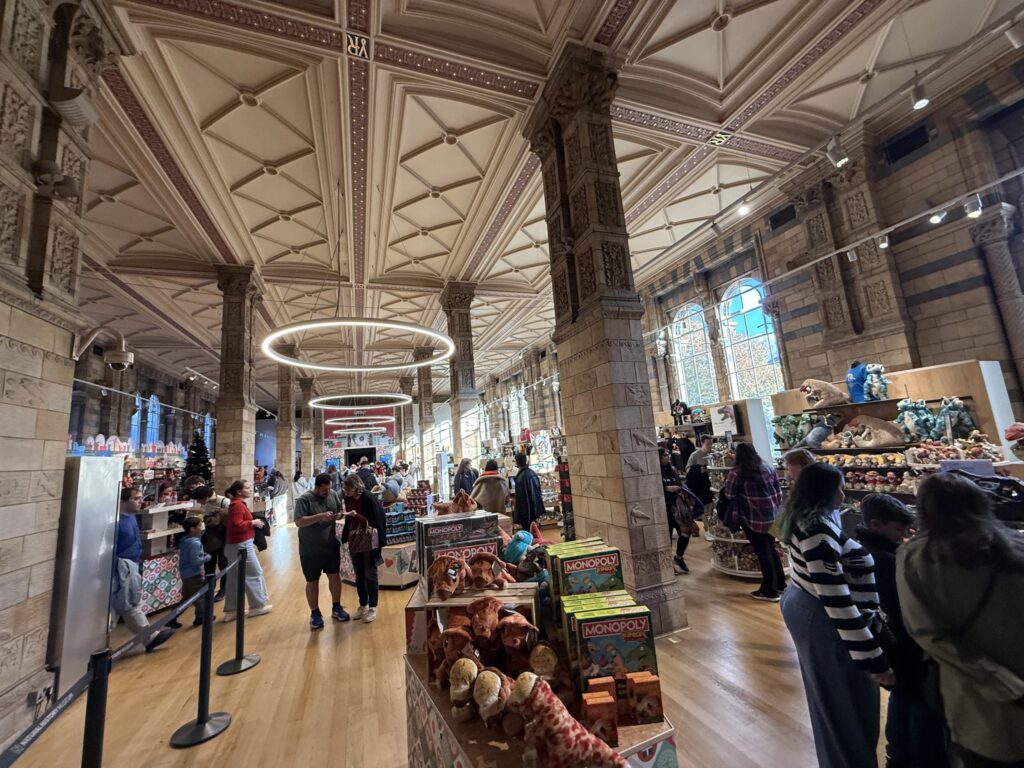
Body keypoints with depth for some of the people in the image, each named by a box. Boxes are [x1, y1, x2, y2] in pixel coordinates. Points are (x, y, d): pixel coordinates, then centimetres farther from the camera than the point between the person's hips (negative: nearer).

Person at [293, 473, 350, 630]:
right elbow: (298, 522, -24)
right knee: (312, 582, 11)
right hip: (310, 550, -4)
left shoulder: (333, 494, -3)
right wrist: (320, 516, -33)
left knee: (335, 576, 13)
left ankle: (336, 607, 32)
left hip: (331, 546, 4)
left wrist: (340, 514, -13)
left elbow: (341, 509, 10)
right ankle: (315, 613, 29)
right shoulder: (304, 499, -18)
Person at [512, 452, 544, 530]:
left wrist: (518, 518, -17)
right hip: (535, 508, 8)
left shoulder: (521, 478, -21)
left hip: (526, 512, -8)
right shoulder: (533, 473, 5)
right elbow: (538, 491, 12)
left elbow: (520, 498, -21)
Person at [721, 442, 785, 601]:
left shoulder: (736, 472, -13)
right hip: (772, 516, 6)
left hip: (753, 519, -6)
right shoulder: (767, 467, 5)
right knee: (771, 550, 20)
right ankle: (780, 585, 32)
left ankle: (770, 591, 14)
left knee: (763, 553, 4)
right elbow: (779, 491, 10)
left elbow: (729, 496, -10)